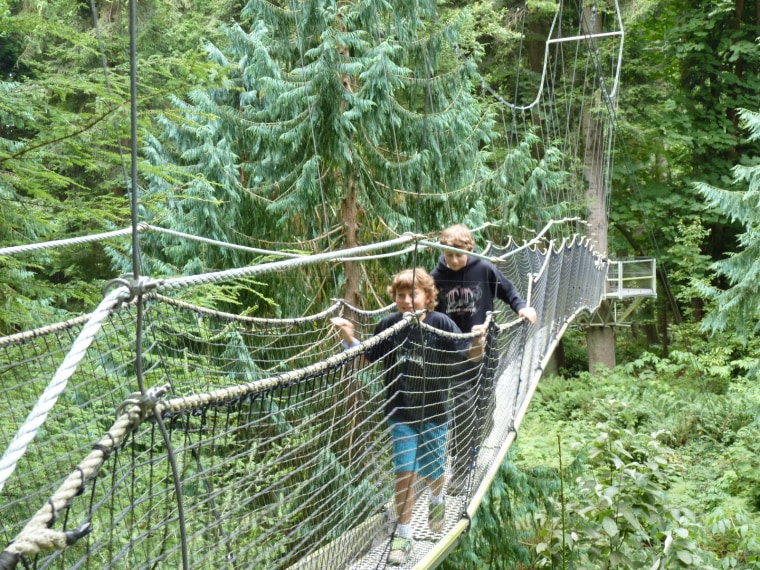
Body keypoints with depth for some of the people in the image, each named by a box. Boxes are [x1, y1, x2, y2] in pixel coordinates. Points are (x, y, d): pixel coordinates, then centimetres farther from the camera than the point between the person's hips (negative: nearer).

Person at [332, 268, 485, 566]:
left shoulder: (441, 323, -12)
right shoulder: (389, 325, -7)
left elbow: (468, 355, -9)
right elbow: (367, 355, 7)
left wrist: (478, 342, -30)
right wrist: (349, 337, -10)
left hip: (433, 412, 0)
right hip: (401, 413, 0)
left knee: (432, 472, 14)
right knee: (404, 474, -2)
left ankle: (437, 500, 50)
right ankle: (403, 536, 13)